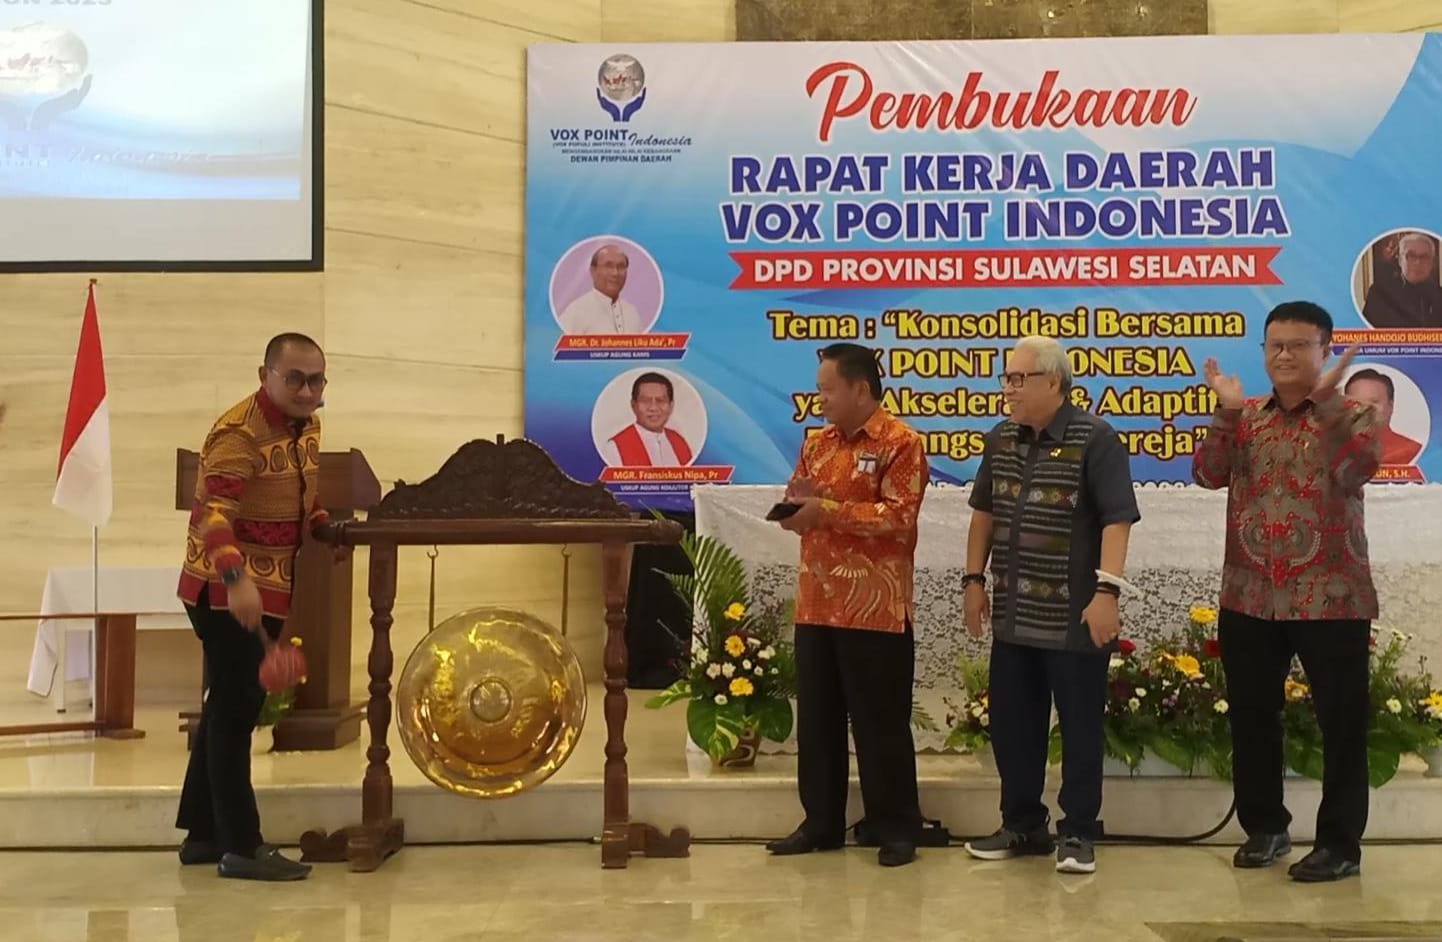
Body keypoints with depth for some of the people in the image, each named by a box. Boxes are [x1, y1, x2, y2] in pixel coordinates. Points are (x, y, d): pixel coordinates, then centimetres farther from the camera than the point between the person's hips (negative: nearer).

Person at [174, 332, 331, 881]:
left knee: (232, 707, 15)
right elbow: (214, 513, -31)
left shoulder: (305, 426, 8)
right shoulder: (240, 433, -20)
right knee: (236, 710, -5)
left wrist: (326, 527, 3)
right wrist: (236, 579, -44)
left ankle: (203, 834, 26)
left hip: (267, 588, 9)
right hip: (228, 591, -9)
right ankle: (240, 847, 3)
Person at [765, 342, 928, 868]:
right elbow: (800, 504, 19)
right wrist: (796, 507, -5)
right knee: (816, 718, 11)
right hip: (816, 604, 7)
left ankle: (896, 829, 13)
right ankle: (821, 823, 23)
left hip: (875, 609, -7)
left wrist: (827, 510, -20)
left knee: (880, 722, 2)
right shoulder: (817, 442, 15)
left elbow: (898, 517, -17)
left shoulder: (900, 443, -7)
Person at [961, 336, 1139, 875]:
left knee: (1079, 726, 4)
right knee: (1011, 724, 12)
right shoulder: (1002, 440, 9)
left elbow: (1117, 519, -16)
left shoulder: (1095, 439, -10)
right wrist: (974, 579, 12)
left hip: (1075, 617, -6)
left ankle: (1077, 833, 16)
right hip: (1014, 614, 6)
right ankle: (1022, 825, 26)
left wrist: (1107, 591, -23)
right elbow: (984, 511, 17)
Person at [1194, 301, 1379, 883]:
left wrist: (1327, 402, -26)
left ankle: (1340, 842, 12)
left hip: (1330, 599, -4)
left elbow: (1356, 471, -20)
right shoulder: (1245, 417, 10)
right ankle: (1264, 826, 26)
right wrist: (1228, 411, -14)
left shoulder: (1351, 415, 0)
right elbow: (1208, 475, -4)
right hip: (1250, 598, 4)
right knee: (1251, 717, 11)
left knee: (1341, 723, 1)